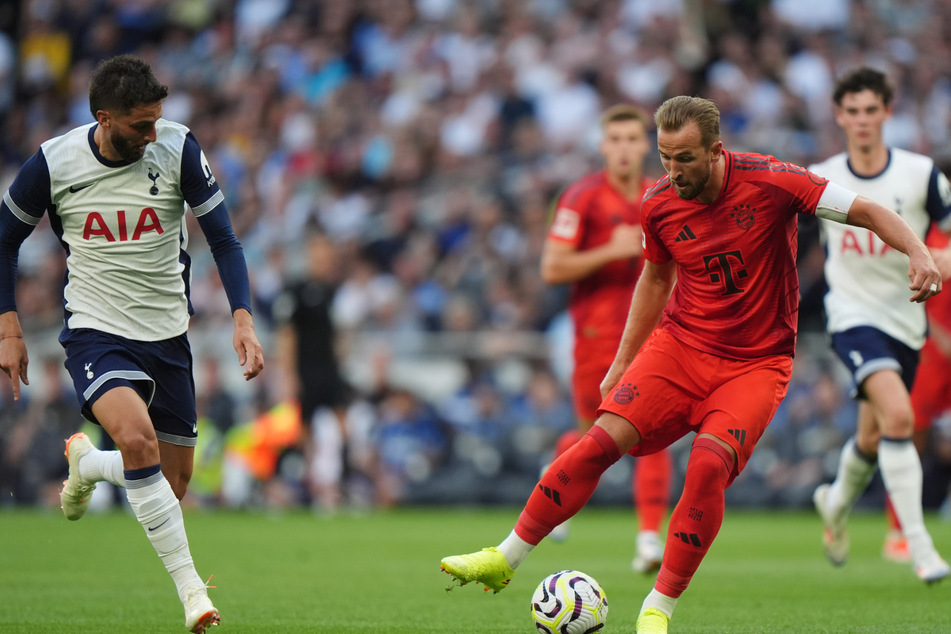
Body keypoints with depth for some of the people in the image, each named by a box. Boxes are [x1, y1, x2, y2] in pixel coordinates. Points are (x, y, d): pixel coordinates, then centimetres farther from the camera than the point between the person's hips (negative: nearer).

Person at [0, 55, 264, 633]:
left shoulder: (177, 148, -10)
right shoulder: (53, 163, -11)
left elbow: (223, 237, -3)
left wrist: (243, 318, -16)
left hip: (167, 334, 3)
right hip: (96, 331, -3)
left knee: (173, 485, 7)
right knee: (137, 436, -31)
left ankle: (86, 463, 39)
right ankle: (190, 586, -23)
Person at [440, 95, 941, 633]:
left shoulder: (771, 183, -16)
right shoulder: (659, 204, -4)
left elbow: (868, 211, -12)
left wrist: (920, 253, -29)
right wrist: (622, 363, 19)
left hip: (756, 362, -3)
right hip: (678, 345, 3)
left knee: (709, 464, -25)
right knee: (603, 440, -15)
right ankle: (506, 558, -3)